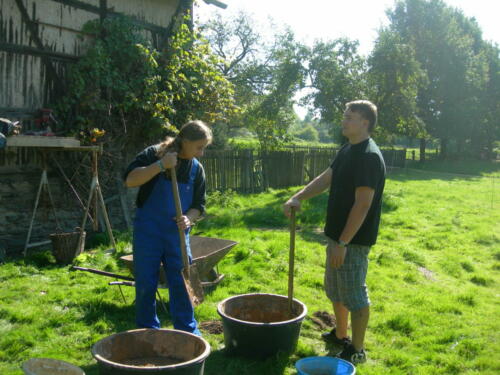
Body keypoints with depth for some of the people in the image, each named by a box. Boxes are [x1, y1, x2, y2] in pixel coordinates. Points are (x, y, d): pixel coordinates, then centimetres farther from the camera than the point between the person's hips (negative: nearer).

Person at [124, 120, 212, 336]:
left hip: (177, 234, 3)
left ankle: (188, 331, 20)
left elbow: (198, 206, 8)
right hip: (148, 232, -3)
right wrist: (160, 165, -28)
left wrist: (188, 219, -14)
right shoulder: (154, 154, -8)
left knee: (181, 283, 6)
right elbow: (130, 180, -20)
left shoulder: (196, 169, 4)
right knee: (146, 284, 5)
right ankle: (147, 331, 22)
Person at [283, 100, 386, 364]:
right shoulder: (347, 150, 10)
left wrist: (343, 242, -23)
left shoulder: (369, 157, -20)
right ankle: (340, 335, 39)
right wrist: (298, 198, 0)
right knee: (335, 289, 21)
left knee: (354, 293, 2)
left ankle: (357, 350, 17)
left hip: (353, 239, -10)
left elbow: (363, 204, -24)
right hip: (337, 233, 10)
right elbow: (325, 179, 13)